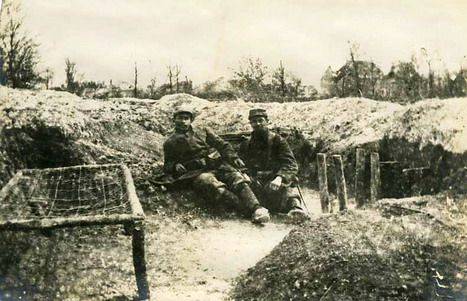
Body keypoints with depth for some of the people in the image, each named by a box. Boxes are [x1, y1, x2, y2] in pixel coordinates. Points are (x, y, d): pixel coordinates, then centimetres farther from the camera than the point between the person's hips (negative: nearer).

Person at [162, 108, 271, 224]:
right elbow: (167, 165, 22)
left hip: (217, 165, 3)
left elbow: (222, 145, 18)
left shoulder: (203, 132, 23)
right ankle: (250, 209, -47)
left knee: (237, 179, -28)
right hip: (196, 173, -3)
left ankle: (256, 208, -45)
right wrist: (175, 166, -2)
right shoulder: (170, 143, 19)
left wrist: (233, 157, 2)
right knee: (216, 188, -35)